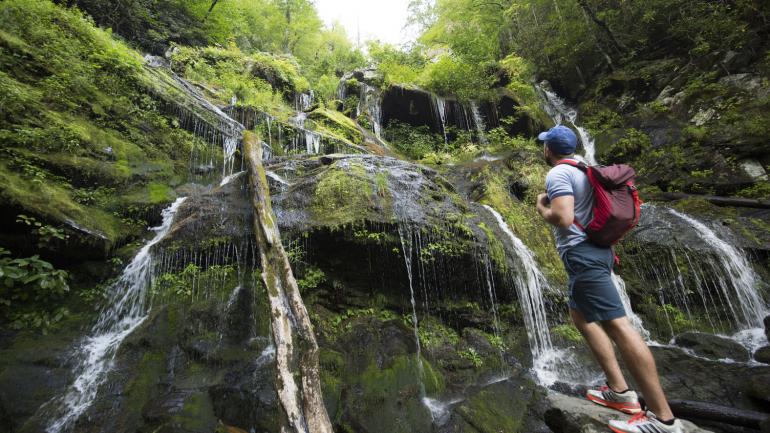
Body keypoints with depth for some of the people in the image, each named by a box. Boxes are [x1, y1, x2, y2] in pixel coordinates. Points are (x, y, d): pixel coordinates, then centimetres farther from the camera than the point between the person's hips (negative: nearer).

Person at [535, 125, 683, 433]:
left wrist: (541, 208, -5)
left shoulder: (558, 174, -11)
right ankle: (619, 390, 20)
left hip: (582, 254, -11)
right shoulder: (582, 170, 19)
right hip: (596, 250, 11)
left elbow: (563, 218, -22)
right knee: (581, 316, 18)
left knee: (617, 325, -10)